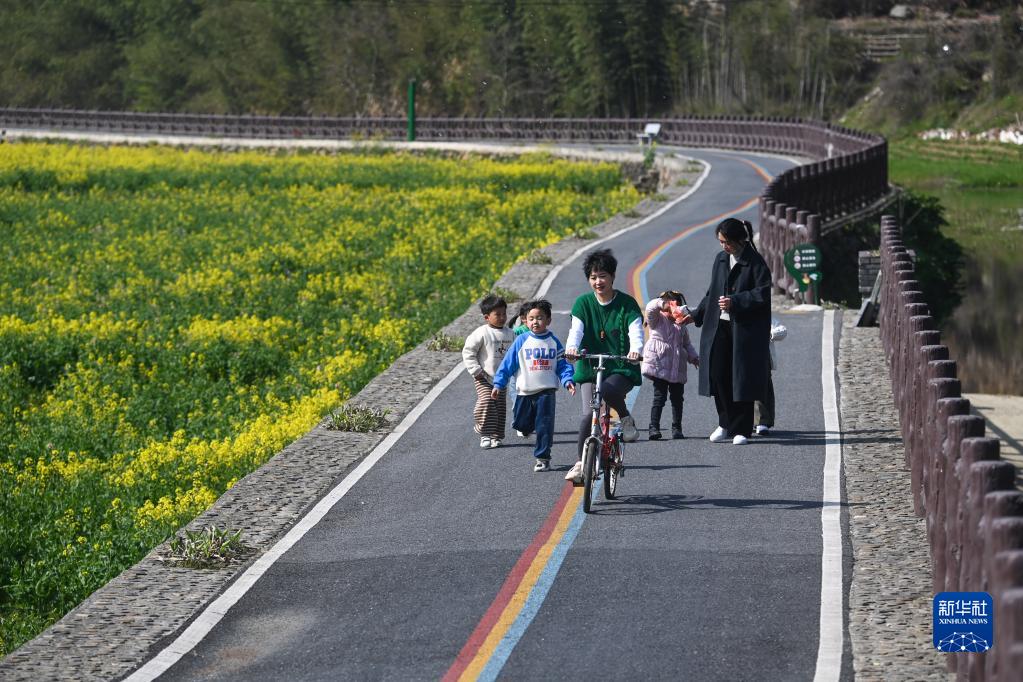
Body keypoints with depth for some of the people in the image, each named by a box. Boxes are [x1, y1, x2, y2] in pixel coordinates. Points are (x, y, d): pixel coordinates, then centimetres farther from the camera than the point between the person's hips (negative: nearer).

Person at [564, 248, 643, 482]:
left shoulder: (627, 303, 0)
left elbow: (635, 331, -13)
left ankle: (626, 419, -6)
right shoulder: (583, 303, 4)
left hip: (622, 368, -2)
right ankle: (581, 463, -2)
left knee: (608, 390, -34)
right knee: (589, 414, -12)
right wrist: (572, 347, -33)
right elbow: (576, 329, -10)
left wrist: (635, 349, -36)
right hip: (590, 368, 2)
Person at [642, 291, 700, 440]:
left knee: (677, 398, 8)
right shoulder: (657, 320, 2)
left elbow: (687, 344, 26)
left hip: (677, 369, 5)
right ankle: (653, 427, -9)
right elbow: (651, 309, -19)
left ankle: (677, 428, 16)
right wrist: (663, 304, -35)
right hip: (660, 366, -5)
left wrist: (694, 358, 15)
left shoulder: (680, 325, 18)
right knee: (660, 396, -10)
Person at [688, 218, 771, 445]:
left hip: (745, 330, -6)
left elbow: (763, 293, -14)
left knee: (741, 378, -1)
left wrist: (735, 301, -19)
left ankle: (741, 430, 7)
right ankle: (726, 424, 16)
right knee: (718, 375, 1)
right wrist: (696, 315, 15)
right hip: (719, 327, 6)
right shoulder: (721, 260, 11)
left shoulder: (754, 262, -8)